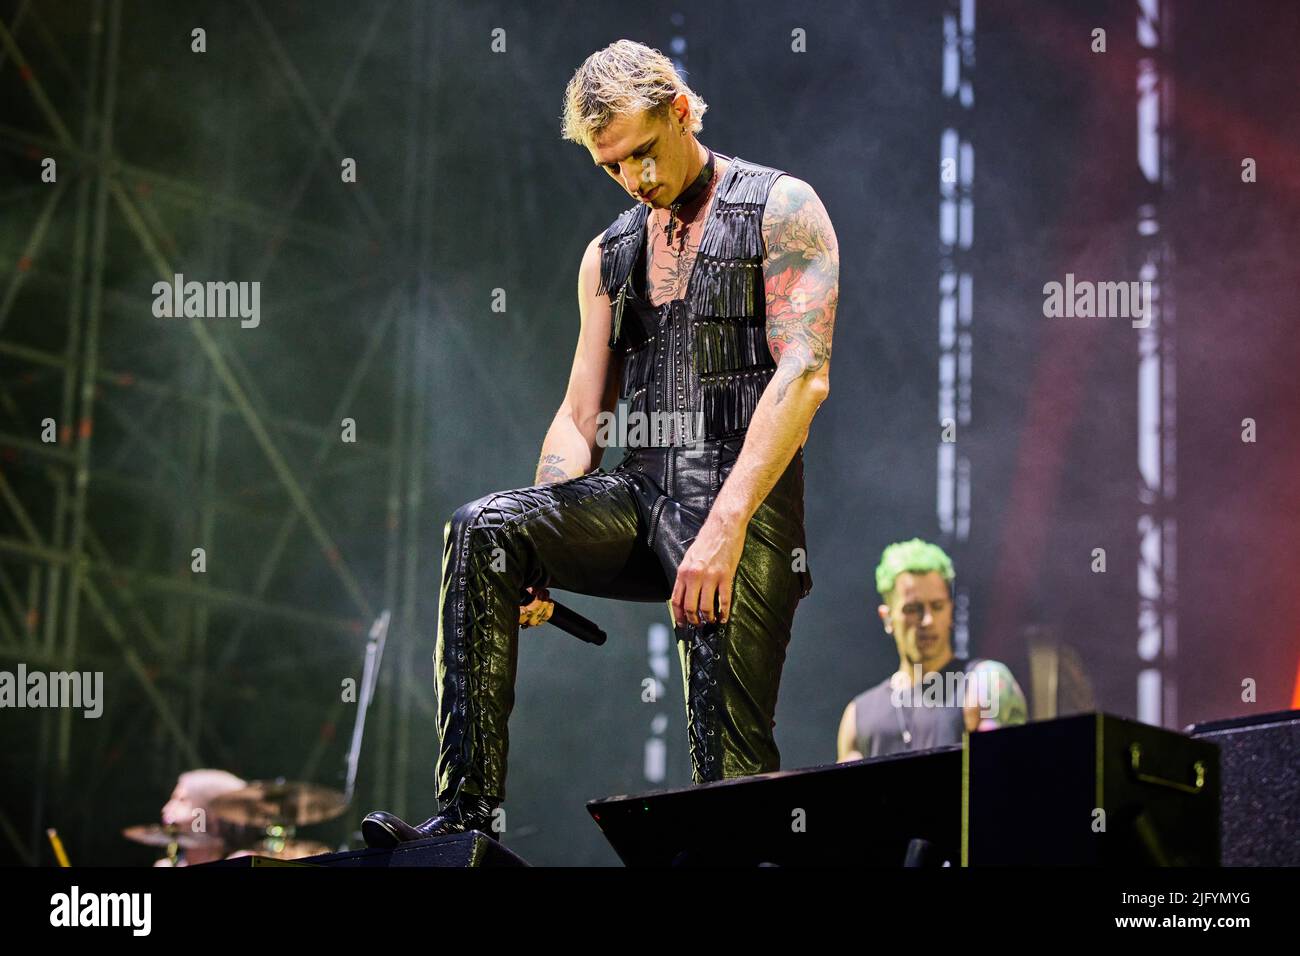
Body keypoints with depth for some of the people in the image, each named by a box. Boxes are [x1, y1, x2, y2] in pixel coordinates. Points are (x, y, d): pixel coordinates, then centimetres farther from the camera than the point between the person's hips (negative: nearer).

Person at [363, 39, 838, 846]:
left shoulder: (779, 209, 2)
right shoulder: (610, 253, 20)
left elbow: (803, 376, -11)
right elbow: (580, 418, 18)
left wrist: (725, 528, -22)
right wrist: (540, 550, -1)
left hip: (741, 500, -5)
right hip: (637, 495, 5)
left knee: (731, 750, -14)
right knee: (483, 532, -20)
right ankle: (467, 813, -24)